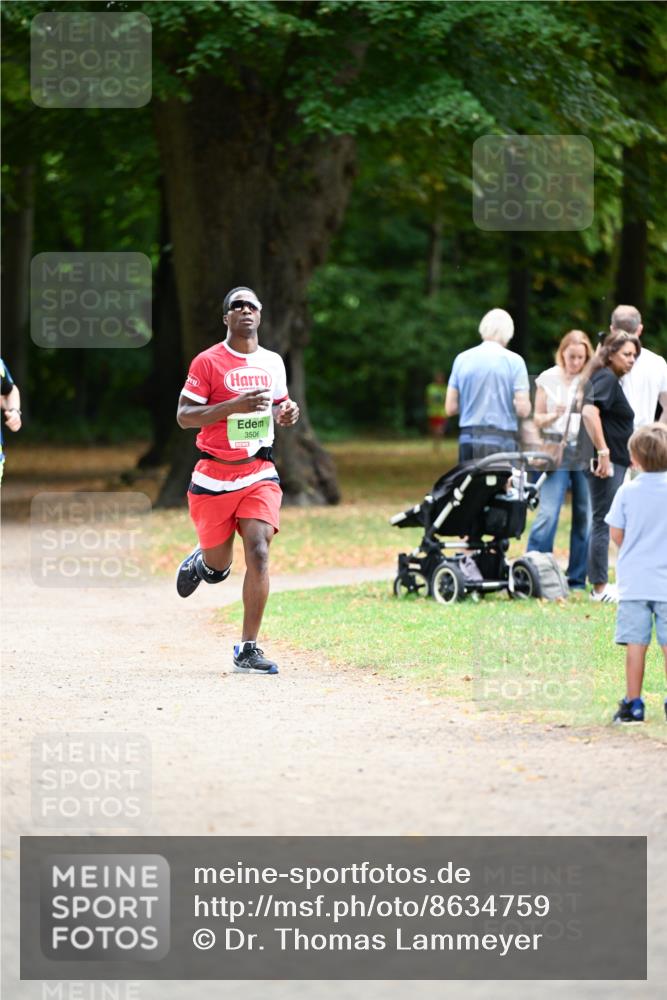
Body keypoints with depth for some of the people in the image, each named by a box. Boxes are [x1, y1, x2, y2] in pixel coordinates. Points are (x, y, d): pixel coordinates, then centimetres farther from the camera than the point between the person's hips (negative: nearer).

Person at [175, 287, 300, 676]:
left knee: (258, 553, -15)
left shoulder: (273, 362, 9)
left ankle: (248, 649, -10)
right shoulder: (208, 362, -6)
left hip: (260, 474, 2)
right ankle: (200, 560, 47)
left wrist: (286, 413, 0)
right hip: (214, 476, -2)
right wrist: (235, 406, -22)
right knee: (218, 564, 7)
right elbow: (184, 416, -11)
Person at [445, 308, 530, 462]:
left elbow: (450, 408, 6)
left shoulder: (461, 359, 6)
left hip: (468, 440, 3)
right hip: (502, 442, -3)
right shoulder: (514, 361, -4)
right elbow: (523, 409, -9)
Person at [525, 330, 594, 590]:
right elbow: (537, 418, 9)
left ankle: (577, 579, 10)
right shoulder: (548, 379, 7)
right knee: (548, 513, -12)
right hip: (556, 451, -1)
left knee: (585, 516, 1)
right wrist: (553, 416, -11)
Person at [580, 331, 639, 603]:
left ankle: (600, 585, 17)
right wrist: (603, 452, -26)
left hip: (611, 461, 10)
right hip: (607, 461, -10)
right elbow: (590, 411, -26)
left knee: (603, 523, 13)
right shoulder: (606, 378, -12)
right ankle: (600, 588, -3)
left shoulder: (608, 379, 18)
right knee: (604, 523, -6)